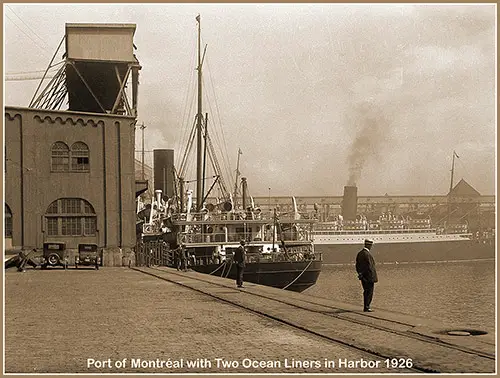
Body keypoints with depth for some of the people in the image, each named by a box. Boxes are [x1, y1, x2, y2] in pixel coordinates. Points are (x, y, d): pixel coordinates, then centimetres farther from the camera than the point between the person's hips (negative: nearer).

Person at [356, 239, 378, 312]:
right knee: (369, 292, -3)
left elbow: (357, 265, 13)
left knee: (366, 292, 15)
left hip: (363, 277, 9)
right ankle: (366, 307, -2)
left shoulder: (359, 253, 9)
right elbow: (370, 267, -20)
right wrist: (373, 277, -16)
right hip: (369, 277, -9)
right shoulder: (367, 254, -19)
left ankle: (366, 306, 20)